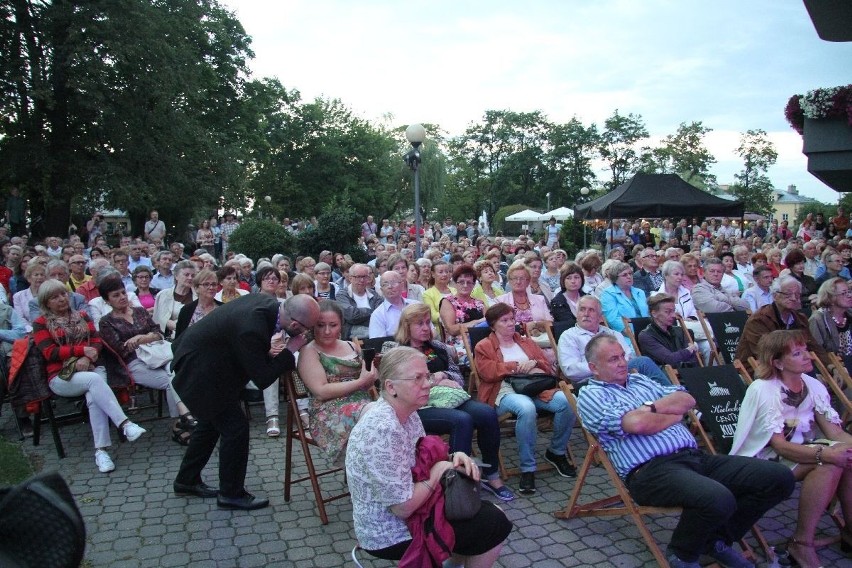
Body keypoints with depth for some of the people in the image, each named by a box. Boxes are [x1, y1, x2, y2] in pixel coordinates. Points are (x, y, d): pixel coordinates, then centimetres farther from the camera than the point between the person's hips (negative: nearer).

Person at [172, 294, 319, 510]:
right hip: (198, 370, -10)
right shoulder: (252, 329, -37)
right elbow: (262, 379, -25)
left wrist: (270, 349, -4)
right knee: (236, 427, -3)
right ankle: (231, 494, 13)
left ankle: (187, 480, 38)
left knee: (211, 423, 22)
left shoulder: (267, 301, -11)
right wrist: (289, 350, -21)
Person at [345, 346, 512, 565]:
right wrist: (437, 474, -15)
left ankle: (456, 562, 28)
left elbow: (423, 459, 13)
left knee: (485, 510, 13)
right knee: (494, 524, -3)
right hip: (390, 535, -9)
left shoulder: (407, 413, -2)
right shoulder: (383, 429, -31)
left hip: (409, 509, 9)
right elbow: (404, 506, -29)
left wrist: (452, 458, -7)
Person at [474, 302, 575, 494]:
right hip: (505, 391, -4)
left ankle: (557, 452, 0)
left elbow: (547, 366, 20)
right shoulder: (483, 347, 15)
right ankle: (527, 469, -26)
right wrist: (518, 367, -3)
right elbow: (488, 372, -4)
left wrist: (534, 362, -3)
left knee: (567, 401, -26)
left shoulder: (526, 342, 29)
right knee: (526, 408, -41)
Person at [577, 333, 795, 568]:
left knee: (780, 478, -1)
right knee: (718, 499, -36)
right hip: (651, 470, -8)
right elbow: (635, 423, -15)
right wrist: (673, 415, 3)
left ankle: (718, 539, 15)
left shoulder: (640, 380, 25)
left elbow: (687, 399, 14)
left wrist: (651, 408, -3)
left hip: (695, 457, 8)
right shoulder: (590, 394, 1)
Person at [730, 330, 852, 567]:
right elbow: (779, 445, -23)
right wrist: (826, 453, -36)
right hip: (764, 459, -6)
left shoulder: (813, 386, 2)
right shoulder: (762, 390, -18)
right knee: (831, 462, -27)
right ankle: (802, 542, -19)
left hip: (802, 449, 6)